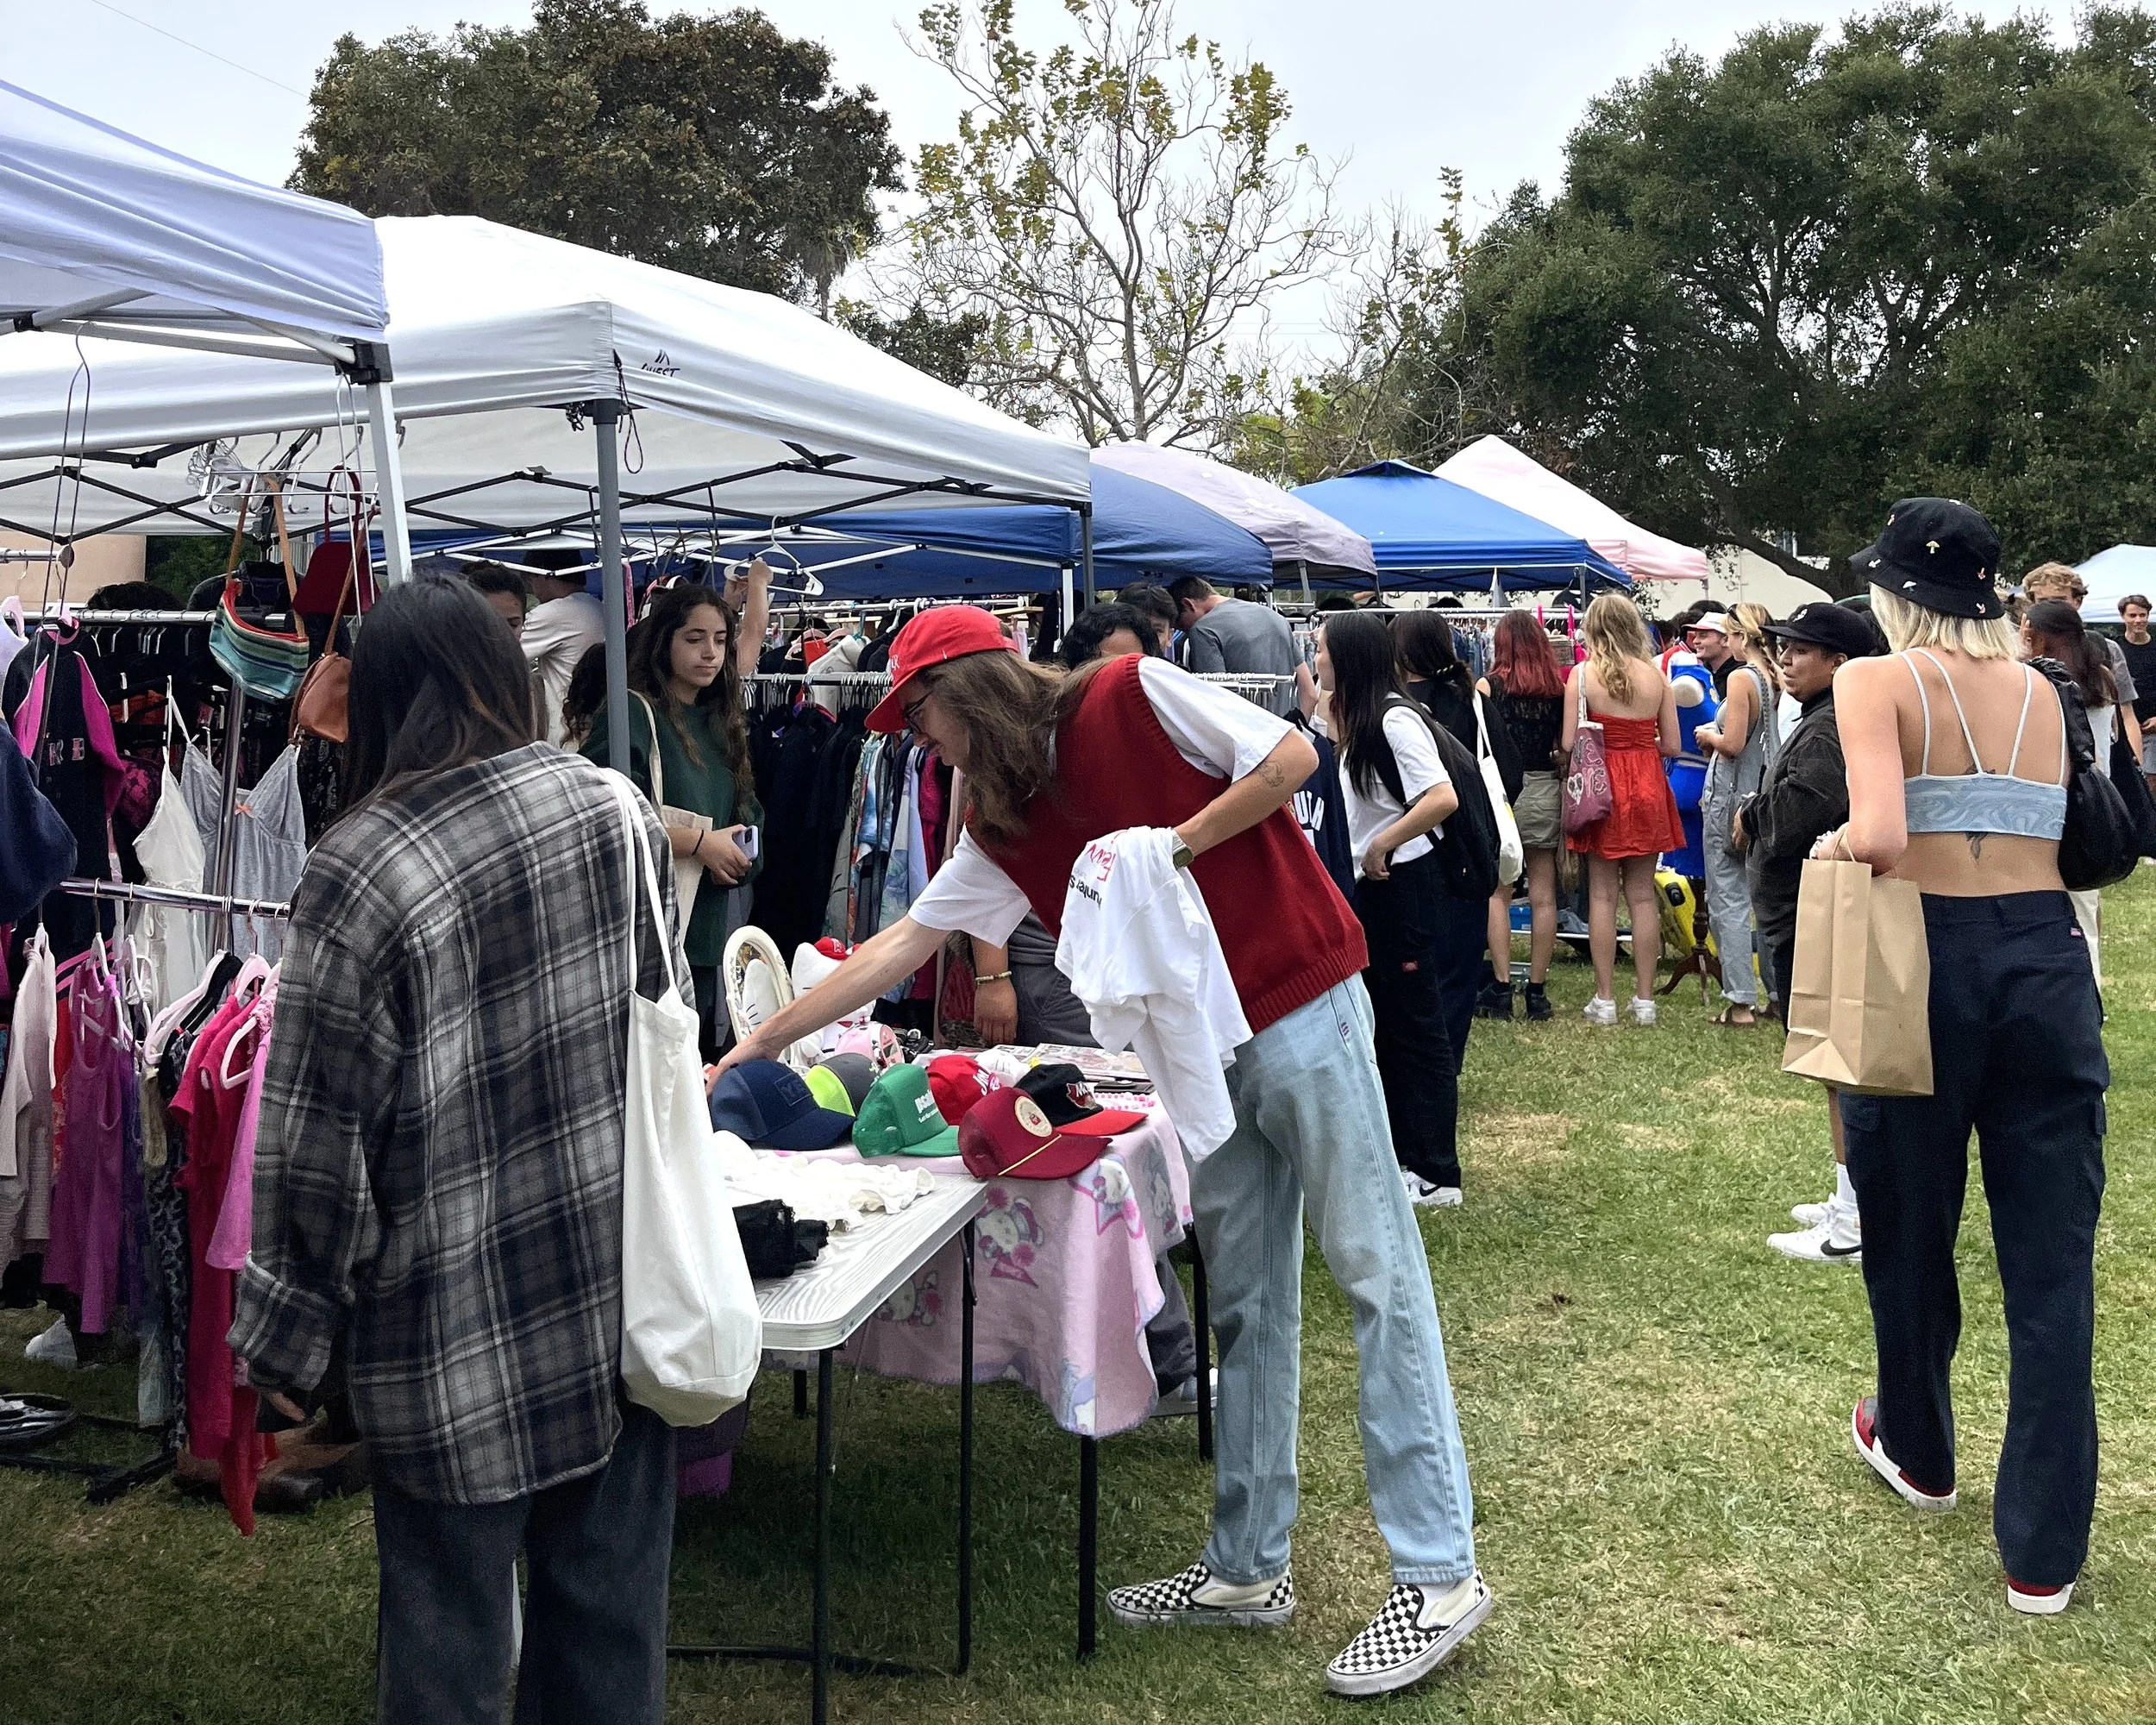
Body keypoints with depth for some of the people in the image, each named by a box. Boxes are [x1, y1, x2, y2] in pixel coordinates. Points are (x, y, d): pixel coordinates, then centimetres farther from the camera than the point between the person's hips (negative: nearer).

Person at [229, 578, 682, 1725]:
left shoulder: (358, 870, -16)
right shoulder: (611, 806, -3)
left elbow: (318, 1144, -13)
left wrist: (284, 1338, -1)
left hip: (458, 1339, -4)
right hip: (622, 1297, 4)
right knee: (610, 1602, 18)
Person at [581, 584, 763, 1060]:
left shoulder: (722, 718, 16)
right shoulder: (633, 713, -8)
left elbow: (749, 818, 20)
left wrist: (738, 856, -3)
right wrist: (699, 843, -16)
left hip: (712, 927, 8)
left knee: (704, 1062, 13)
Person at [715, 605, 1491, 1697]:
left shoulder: (1130, 696, -9)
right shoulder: (999, 829, 10)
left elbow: (1290, 757, -10)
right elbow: (900, 946, 12)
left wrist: (1174, 846, -15)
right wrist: (757, 1044, 11)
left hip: (1300, 1006, -7)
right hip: (1202, 1048, 8)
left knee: (1376, 1272, -3)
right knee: (1246, 1307, 12)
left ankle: (1439, 1575, 2)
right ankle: (1248, 1567, 22)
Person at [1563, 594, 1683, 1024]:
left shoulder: (1583, 674, -8)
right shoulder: (1656, 675, 1)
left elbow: (1569, 743, -11)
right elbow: (1671, 746, 2)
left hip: (1602, 787, -2)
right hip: (1647, 788, 3)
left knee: (1602, 895, 4)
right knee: (1643, 896, 8)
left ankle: (1605, 999, 5)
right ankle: (1644, 999, 11)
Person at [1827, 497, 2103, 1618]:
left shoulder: (1876, 681, -4)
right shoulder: (2041, 694, 12)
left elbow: (1880, 839, -19)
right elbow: (2068, 838, 3)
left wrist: (1833, 844, 1)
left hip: (1925, 958, -3)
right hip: (2047, 957, 3)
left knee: (1910, 1226, 17)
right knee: (2051, 1253, 6)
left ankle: (1916, 1451, 38)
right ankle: (2043, 1549, 10)